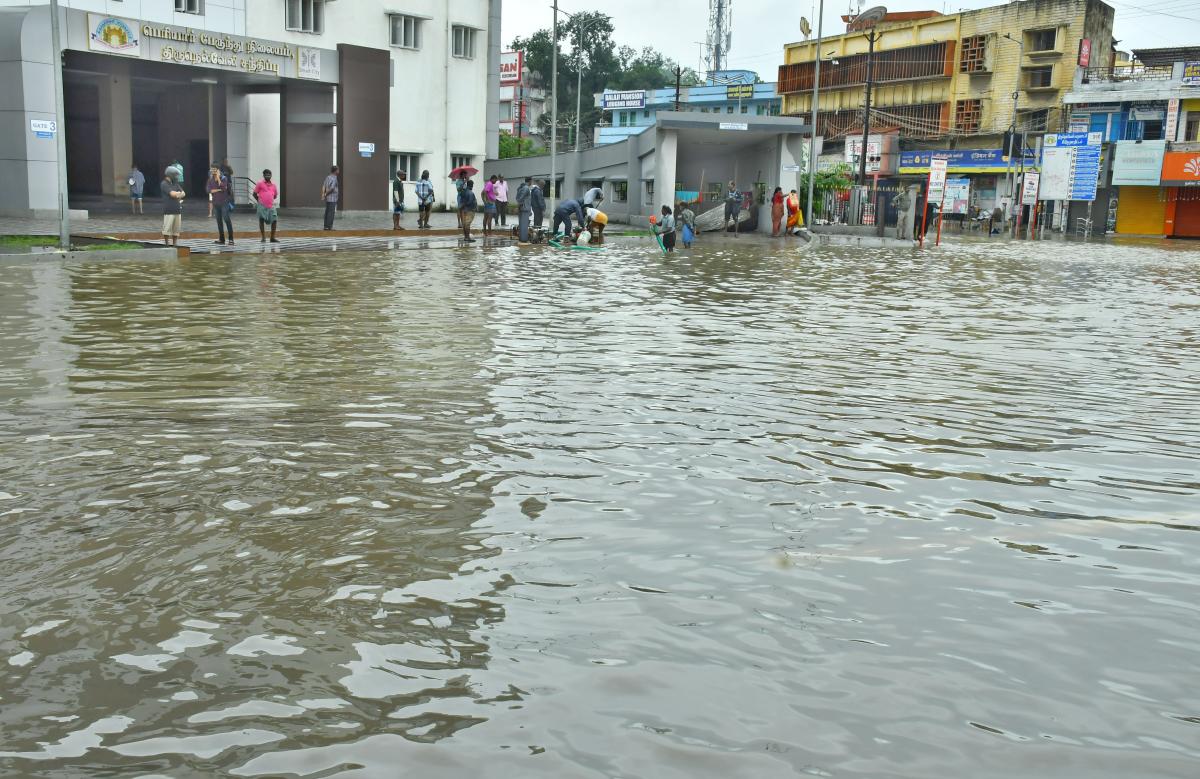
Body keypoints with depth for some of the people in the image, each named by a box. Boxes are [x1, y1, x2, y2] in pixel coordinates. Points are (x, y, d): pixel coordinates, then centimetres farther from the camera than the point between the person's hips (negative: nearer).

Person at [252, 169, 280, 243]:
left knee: (274, 220, 0)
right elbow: (254, 194, 5)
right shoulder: (260, 184, 0)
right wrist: (259, 201, 6)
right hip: (262, 206, -3)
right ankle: (263, 238, 9)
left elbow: (275, 195, 23)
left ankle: (273, 238, 10)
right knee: (261, 220, 2)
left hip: (271, 206, 3)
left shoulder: (273, 185, 11)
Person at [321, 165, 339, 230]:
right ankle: (329, 226, -6)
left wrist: (323, 194, -9)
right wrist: (325, 194, -9)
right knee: (331, 212, -5)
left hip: (327, 198, 8)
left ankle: (326, 226, 12)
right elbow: (331, 188, -20)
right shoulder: (334, 178, -13)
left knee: (327, 212, 10)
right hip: (333, 198, -8)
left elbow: (323, 186, 2)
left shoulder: (327, 177, 12)